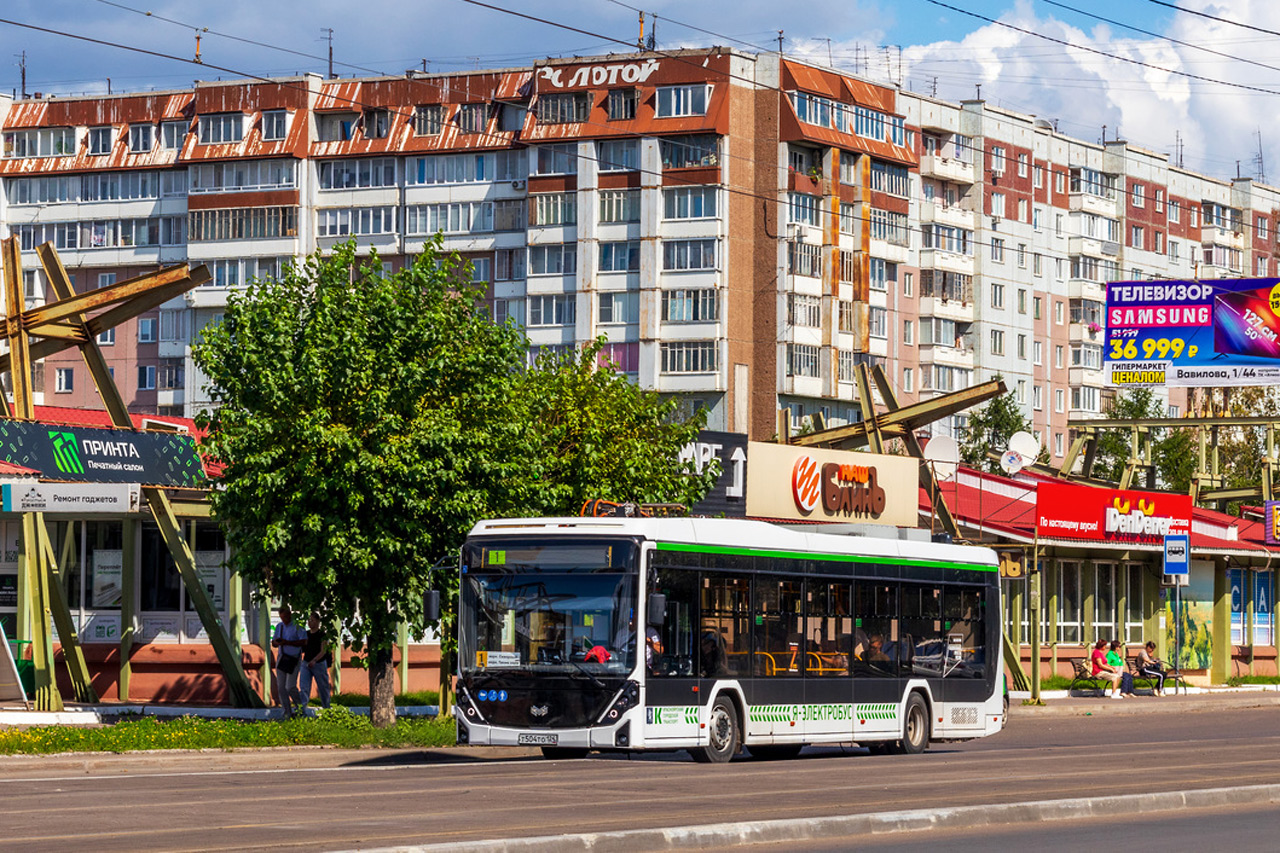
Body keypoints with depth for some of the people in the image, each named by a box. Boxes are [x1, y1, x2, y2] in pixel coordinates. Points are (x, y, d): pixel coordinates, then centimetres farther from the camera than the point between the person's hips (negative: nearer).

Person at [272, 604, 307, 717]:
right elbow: (274, 643, 18)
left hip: (293, 660, -6)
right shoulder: (279, 626, 12)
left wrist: (287, 642, -22)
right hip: (281, 658, 6)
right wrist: (277, 642, -8)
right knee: (281, 688, 1)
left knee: (290, 687, -13)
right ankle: (288, 713, 7)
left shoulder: (297, 626, -7)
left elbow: (304, 642, -16)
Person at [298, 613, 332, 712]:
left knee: (323, 688, 8)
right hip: (306, 663, 4)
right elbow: (302, 649, 14)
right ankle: (302, 707, -22)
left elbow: (323, 651, -16)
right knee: (303, 686, -12)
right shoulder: (305, 634, 8)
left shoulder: (322, 635, -8)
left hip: (319, 664, -4)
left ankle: (326, 709, 23)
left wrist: (314, 660, -31)